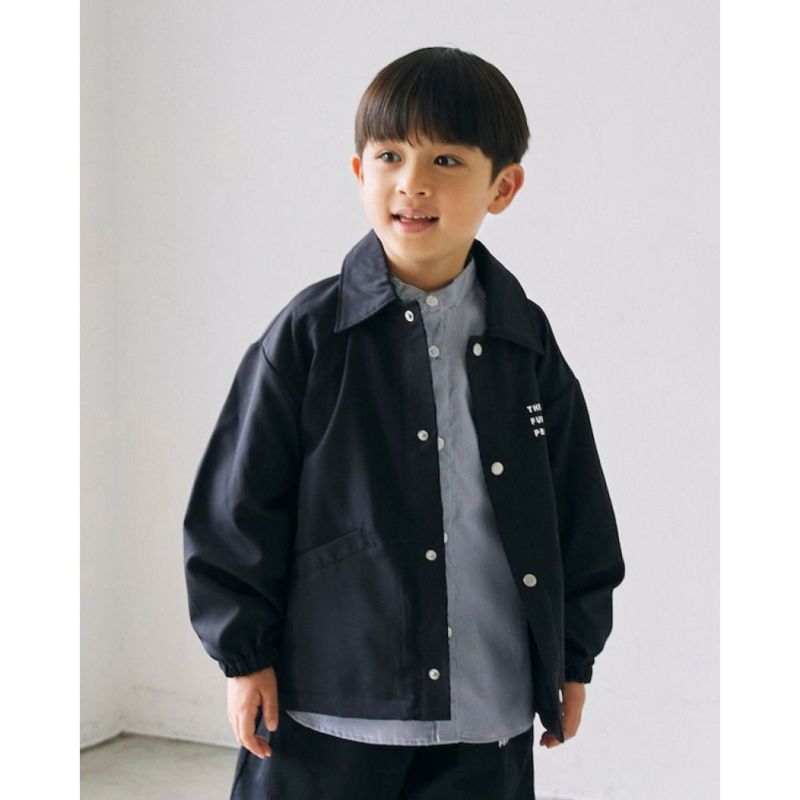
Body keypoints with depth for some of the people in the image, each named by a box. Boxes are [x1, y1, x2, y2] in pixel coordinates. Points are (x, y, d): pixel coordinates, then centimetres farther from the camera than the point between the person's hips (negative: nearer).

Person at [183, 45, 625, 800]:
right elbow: (238, 504, -2)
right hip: (324, 715, -2)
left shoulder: (527, 342, 4)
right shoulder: (310, 335, -5)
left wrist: (574, 653, 13)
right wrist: (244, 651, -3)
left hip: (488, 718, 3)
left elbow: (577, 511, 11)